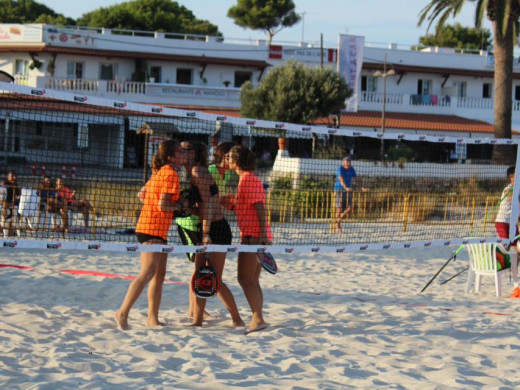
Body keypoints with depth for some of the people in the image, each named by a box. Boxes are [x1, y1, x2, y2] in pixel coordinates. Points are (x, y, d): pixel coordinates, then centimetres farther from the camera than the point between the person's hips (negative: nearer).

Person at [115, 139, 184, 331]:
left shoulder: (159, 172, 17)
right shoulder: (170, 174, -12)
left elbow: (142, 194, 24)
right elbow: (163, 205, -19)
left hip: (158, 230, 10)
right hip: (154, 229, -10)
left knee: (159, 274, 10)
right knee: (147, 273, -16)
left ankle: (153, 319, 13)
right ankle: (123, 313, -18)